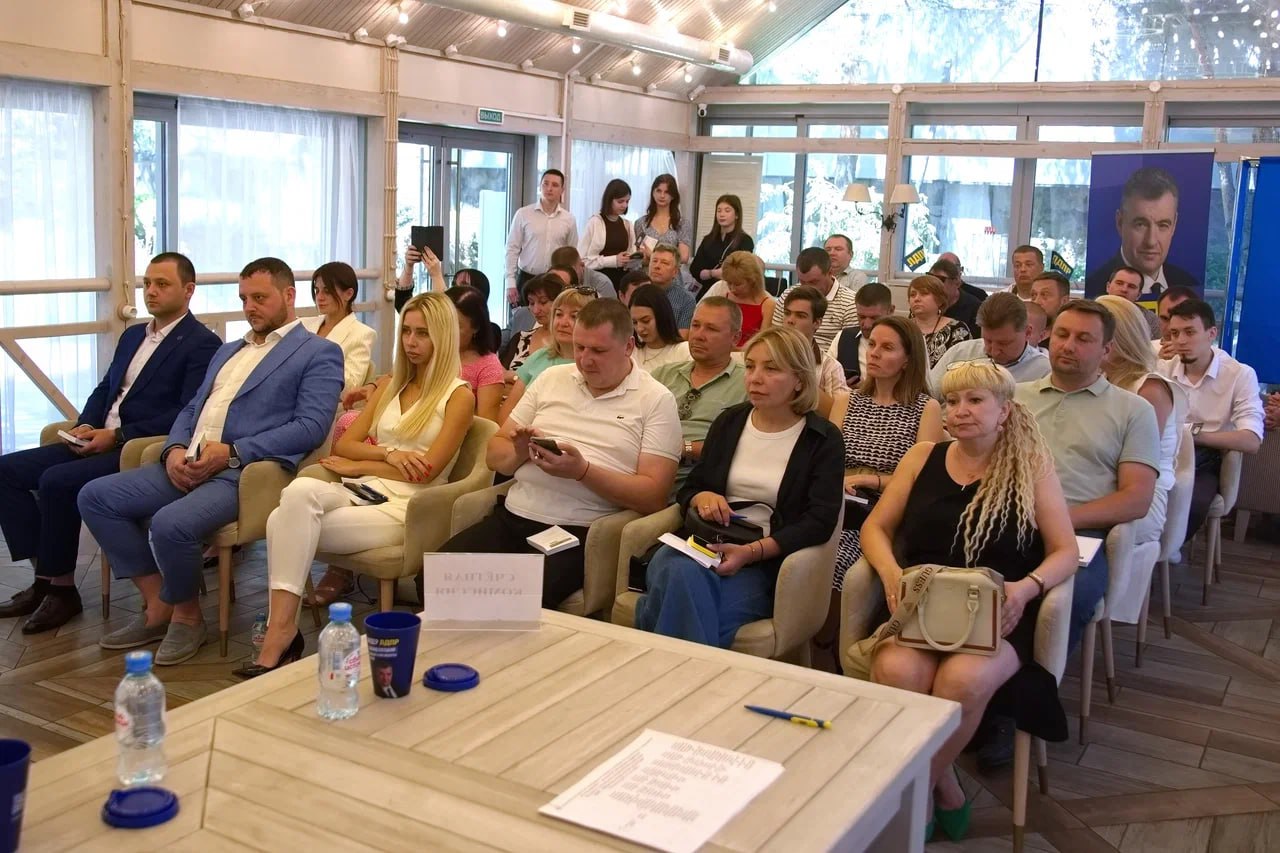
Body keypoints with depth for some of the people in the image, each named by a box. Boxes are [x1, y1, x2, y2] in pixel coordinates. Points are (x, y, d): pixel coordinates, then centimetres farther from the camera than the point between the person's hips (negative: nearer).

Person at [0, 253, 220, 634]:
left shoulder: (202, 344, -8)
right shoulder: (133, 335, 20)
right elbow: (104, 389, 23)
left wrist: (117, 436, -19)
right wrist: (84, 425, 0)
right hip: (100, 439, 9)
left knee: (57, 481, -27)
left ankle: (62, 589, -9)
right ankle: (44, 577, -1)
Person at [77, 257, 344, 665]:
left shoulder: (319, 353, 2)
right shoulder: (228, 350, 27)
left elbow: (311, 427, -11)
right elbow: (191, 410, 24)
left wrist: (232, 452, -18)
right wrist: (174, 450, 0)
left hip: (246, 471, -8)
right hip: (187, 465, 8)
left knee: (170, 523, -32)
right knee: (95, 497, -6)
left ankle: (186, 614, -2)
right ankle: (158, 604, 3)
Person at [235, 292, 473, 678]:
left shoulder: (459, 396, 2)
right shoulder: (389, 385, 22)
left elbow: (426, 471, -7)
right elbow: (342, 445, 15)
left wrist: (356, 466, -1)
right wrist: (388, 453, -5)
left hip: (406, 508, -5)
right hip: (365, 492, 5)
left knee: (287, 525, -27)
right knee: (300, 490, -31)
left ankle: (280, 630, -23)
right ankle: (280, 630, -32)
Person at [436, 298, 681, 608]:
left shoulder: (656, 400, 1)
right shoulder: (552, 378, 16)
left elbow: (653, 496, -7)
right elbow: (494, 454, 18)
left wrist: (582, 471, -17)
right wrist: (519, 453, -6)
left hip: (580, 532, -5)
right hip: (513, 516, 5)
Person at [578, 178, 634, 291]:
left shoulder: (627, 224, 9)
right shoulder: (595, 222, -8)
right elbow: (583, 259, -14)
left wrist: (632, 259, -2)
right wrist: (614, 260, -16)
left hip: (622, 279, 5)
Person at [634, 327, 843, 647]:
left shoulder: (822, 439, 5)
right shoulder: (729, 422, 19)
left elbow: (820, 521, -6)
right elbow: (689, 489, 23)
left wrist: (751, 552, -19)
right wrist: (703, 498, -4)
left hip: (763, 561, -3)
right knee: (681, 573, -36)